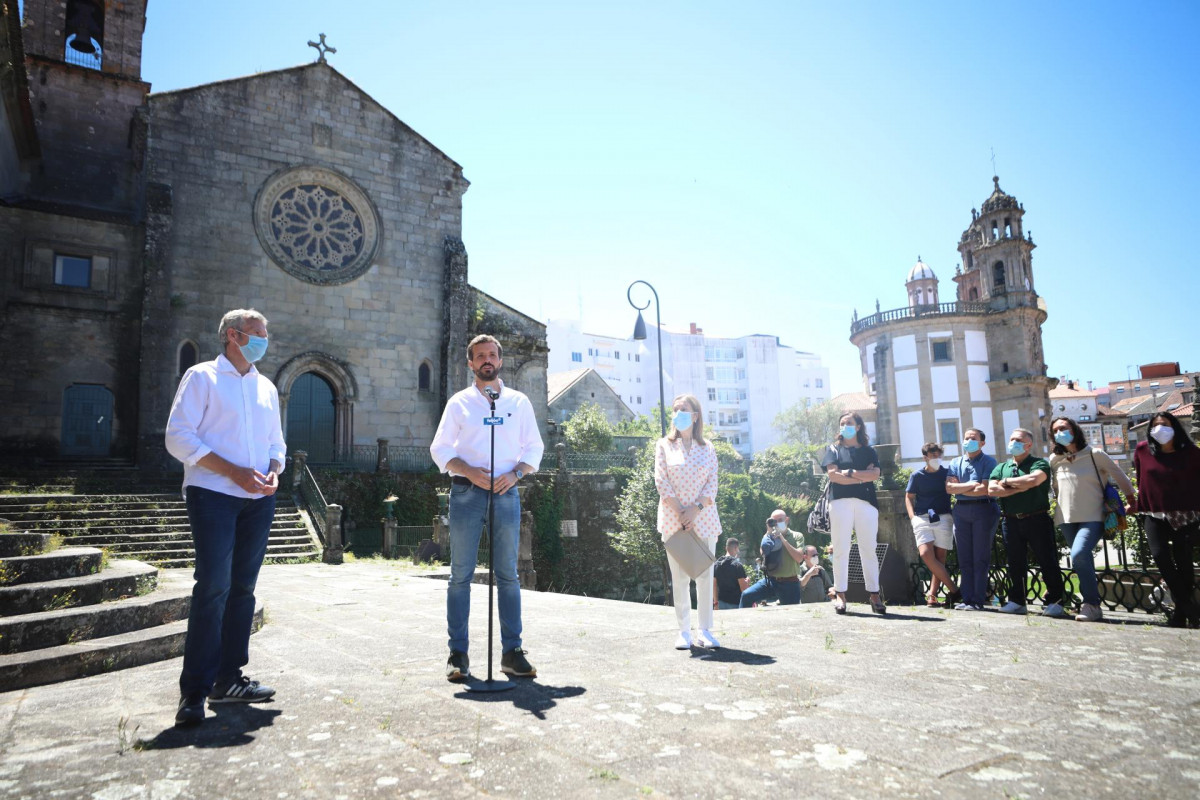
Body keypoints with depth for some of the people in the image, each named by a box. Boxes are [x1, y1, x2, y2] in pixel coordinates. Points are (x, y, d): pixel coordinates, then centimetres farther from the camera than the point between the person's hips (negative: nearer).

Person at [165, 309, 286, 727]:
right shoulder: (201, 377, 1)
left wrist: (274, 472, -1)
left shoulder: (266, 387, 17)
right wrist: (234, 471, -17)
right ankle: (194, 690, -3)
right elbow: (179, 437, -8)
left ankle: (228, 678, 18)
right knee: (213, 585, -11)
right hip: (213, 495, -6)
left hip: (258, 500, 6)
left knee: (243, 586, 8)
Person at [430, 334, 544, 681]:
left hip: (505, 494, 1)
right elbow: (440, 448, 5)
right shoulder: (459, 402, 9)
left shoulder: (519, 402, 12)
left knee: (508, 574, 3)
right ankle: (458, 653, 8)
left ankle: (512, 652, 10)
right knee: (460, 575, 1)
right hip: (466, 493, -1)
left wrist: (515, 473, -8)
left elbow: (534, 447, 12)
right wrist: (469, 471, -12)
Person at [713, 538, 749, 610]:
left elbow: (714, 585, 11)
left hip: (722, 602, 5)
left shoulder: (716, 564, 5)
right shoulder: (737, 565, -13)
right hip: (735, 604, -5)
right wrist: (747, 581, 5)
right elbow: (743, 587, -16)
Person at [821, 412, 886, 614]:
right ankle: (840, 595, -2)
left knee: (869, 550, 1)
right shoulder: (833, 449, 14)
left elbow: (875, 474, 1)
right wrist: (863, 476, -2)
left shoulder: (869, 451, 18)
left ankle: (874, 595, 5)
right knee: (841, 550, -4)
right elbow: (832, 474, -2)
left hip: (866, 502, 1)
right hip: (840, 501, -1)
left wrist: (849, 472, -6)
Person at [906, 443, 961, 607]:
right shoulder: (917, 476, 10)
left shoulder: (947, 473, 10)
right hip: (922, 519, 0)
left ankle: (932, 595, 2)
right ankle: (955, 590, -9)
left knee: (940, 558, -3)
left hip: (943, 518, 0)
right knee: (926, 554, -17)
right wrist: (912, 517, -1)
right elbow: (909, 497, 13)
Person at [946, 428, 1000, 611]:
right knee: (964, 558, 4)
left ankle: (978, 600, 0)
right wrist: (971, 485, -9)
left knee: (981, 558, -3)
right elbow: (949, 487, 1)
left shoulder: (988, 462, 0)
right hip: (961, 511, 5)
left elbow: (985, 489, -13)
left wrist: (960, 489, -3)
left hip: (983, 509, -5)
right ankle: (967, 599, 8)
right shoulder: (956, 463, 14)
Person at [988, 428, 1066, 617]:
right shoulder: (1001, 468, 14)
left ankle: (1054, 601, 11)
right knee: (1015, 562, 9)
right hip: (1012, 521, 4)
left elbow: (1034, 479, -22)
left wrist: (1007, 482, -8)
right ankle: (1016, 601, 16)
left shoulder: (1039, 464, 1)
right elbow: (992, 490, -2)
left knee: (1047, 560, 1)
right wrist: (1019, 488, -11)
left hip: (1037, 519, -4)